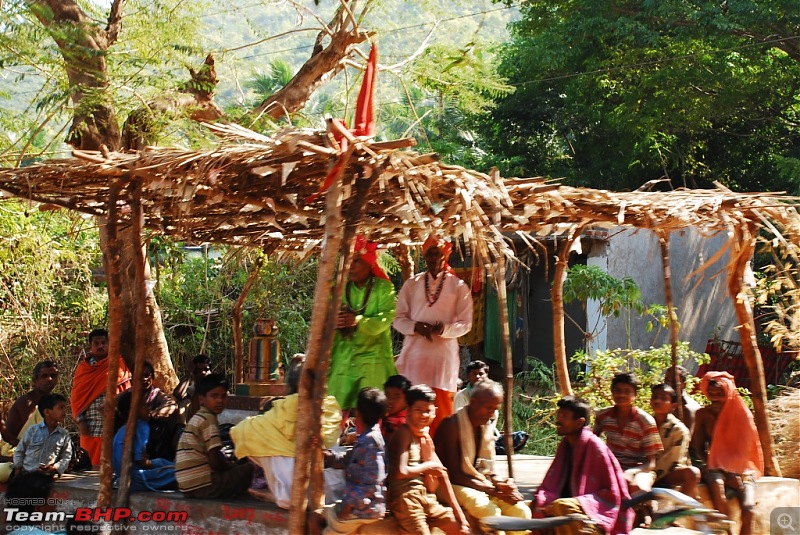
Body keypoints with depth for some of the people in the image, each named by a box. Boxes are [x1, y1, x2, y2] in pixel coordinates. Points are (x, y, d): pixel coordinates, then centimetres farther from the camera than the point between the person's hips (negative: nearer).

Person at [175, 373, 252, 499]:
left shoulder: (198, 418, 18)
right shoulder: (208, 419, -10)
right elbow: (215, 462, -16)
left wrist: (231, 465, 13)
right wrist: (233, 467, 2)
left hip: (189, 485, 9)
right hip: (202, 485, -9)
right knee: (248, 469, -5)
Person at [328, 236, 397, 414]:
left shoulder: (384, 288, 0)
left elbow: (385, 318, -13)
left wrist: (358, 321, -30)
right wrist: (333, 321, -23)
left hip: (373, 357, -3)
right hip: (343, 357, 3)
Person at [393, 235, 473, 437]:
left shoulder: (458, 286, 5)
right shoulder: (412, 284, 11)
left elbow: (465, 323, 1)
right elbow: (399, 318, 8)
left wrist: (444, 329, -18)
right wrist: (417, 327, -12)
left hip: (443, 354, -2)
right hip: (414, 352, 2)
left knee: (441, 408, -1)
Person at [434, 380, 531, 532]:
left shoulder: (488, 428, 8)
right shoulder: (452, 425, -15)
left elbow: (487, 472, 10)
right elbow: (454, 474, -19)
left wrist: (502, 484, -14)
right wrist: (494, 490, -23)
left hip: (480, 484, 7)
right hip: (454, 485, -7)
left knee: (521, 511, -14)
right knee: (489, 510, -33)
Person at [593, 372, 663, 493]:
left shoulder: (646, 421, -11)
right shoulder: (603, 416, -1)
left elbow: (651, 463, -10)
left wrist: (630, 473, -29)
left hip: (639, 470, -3)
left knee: (638, 488, -38)